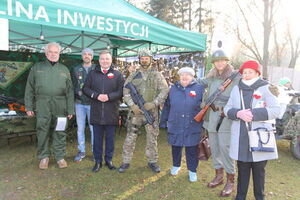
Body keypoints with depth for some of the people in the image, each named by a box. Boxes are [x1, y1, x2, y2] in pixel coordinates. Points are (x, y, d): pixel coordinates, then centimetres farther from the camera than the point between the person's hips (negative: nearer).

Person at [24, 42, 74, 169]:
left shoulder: (64, 70, 12)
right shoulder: (37, 68, 11)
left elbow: (70, 91, 8)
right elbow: (29, 89, 9)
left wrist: (70, 110, 3)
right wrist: (29, 107, 2)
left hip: (60, 106, 1)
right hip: (42, 106, 0)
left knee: (60, 132, 5)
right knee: (42, 132, 5)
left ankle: (60, 156, 17)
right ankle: (44, 157, 19)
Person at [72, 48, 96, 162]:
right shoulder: (76, 69, 8)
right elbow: (73, 85, 9)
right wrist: (78, 92, -4)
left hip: (92, 103, -2)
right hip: (79, 103, 3)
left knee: (93, 128, 3)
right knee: (80, 128, 9)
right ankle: (81, 151, 22)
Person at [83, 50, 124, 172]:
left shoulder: (117, 75, 5)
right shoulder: (92, 74, 11)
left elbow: (121, 91, -2)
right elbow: (85, 88, 5)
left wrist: (109, 96, -16)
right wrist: (96, 95, -12)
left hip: (112, 112, -1)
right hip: (96, 112, 1)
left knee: (110, 138, 8)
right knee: (97, 137, 8)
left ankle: (109, 160, 24)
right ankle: (98, 161, 21)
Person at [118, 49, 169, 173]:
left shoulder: (157, 75, 4)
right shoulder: (133, 76, 7)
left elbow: (164, 91, -3)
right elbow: (126, 92, 2)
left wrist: (154, 103, -15)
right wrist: (132, 104, -13)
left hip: (152, 111, 0)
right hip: (135, 111, 1)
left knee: (152, 137, 8)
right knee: (130, 137, 3)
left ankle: (152, 161, 24)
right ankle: (126, 162, 17)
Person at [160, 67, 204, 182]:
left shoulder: (199, 89, 0)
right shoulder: (173, 88, 7)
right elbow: (166, 106, 10)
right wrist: (163, 121, 9)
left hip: (192, 127, -2)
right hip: (175, 125, 2)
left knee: (192, 150, 7)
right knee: (176, 148, 16)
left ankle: (192, 171, 26)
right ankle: (176, 166, 39)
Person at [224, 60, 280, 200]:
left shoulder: (266, 88, 0)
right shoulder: (236, 89, 10)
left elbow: (275, 110, -7)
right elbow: (227, 109, 7)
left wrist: (254, 114, -19)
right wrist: (239, 113, -14)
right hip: (240, 137, 3)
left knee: (259, 170, 10)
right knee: (242, 169, 12)